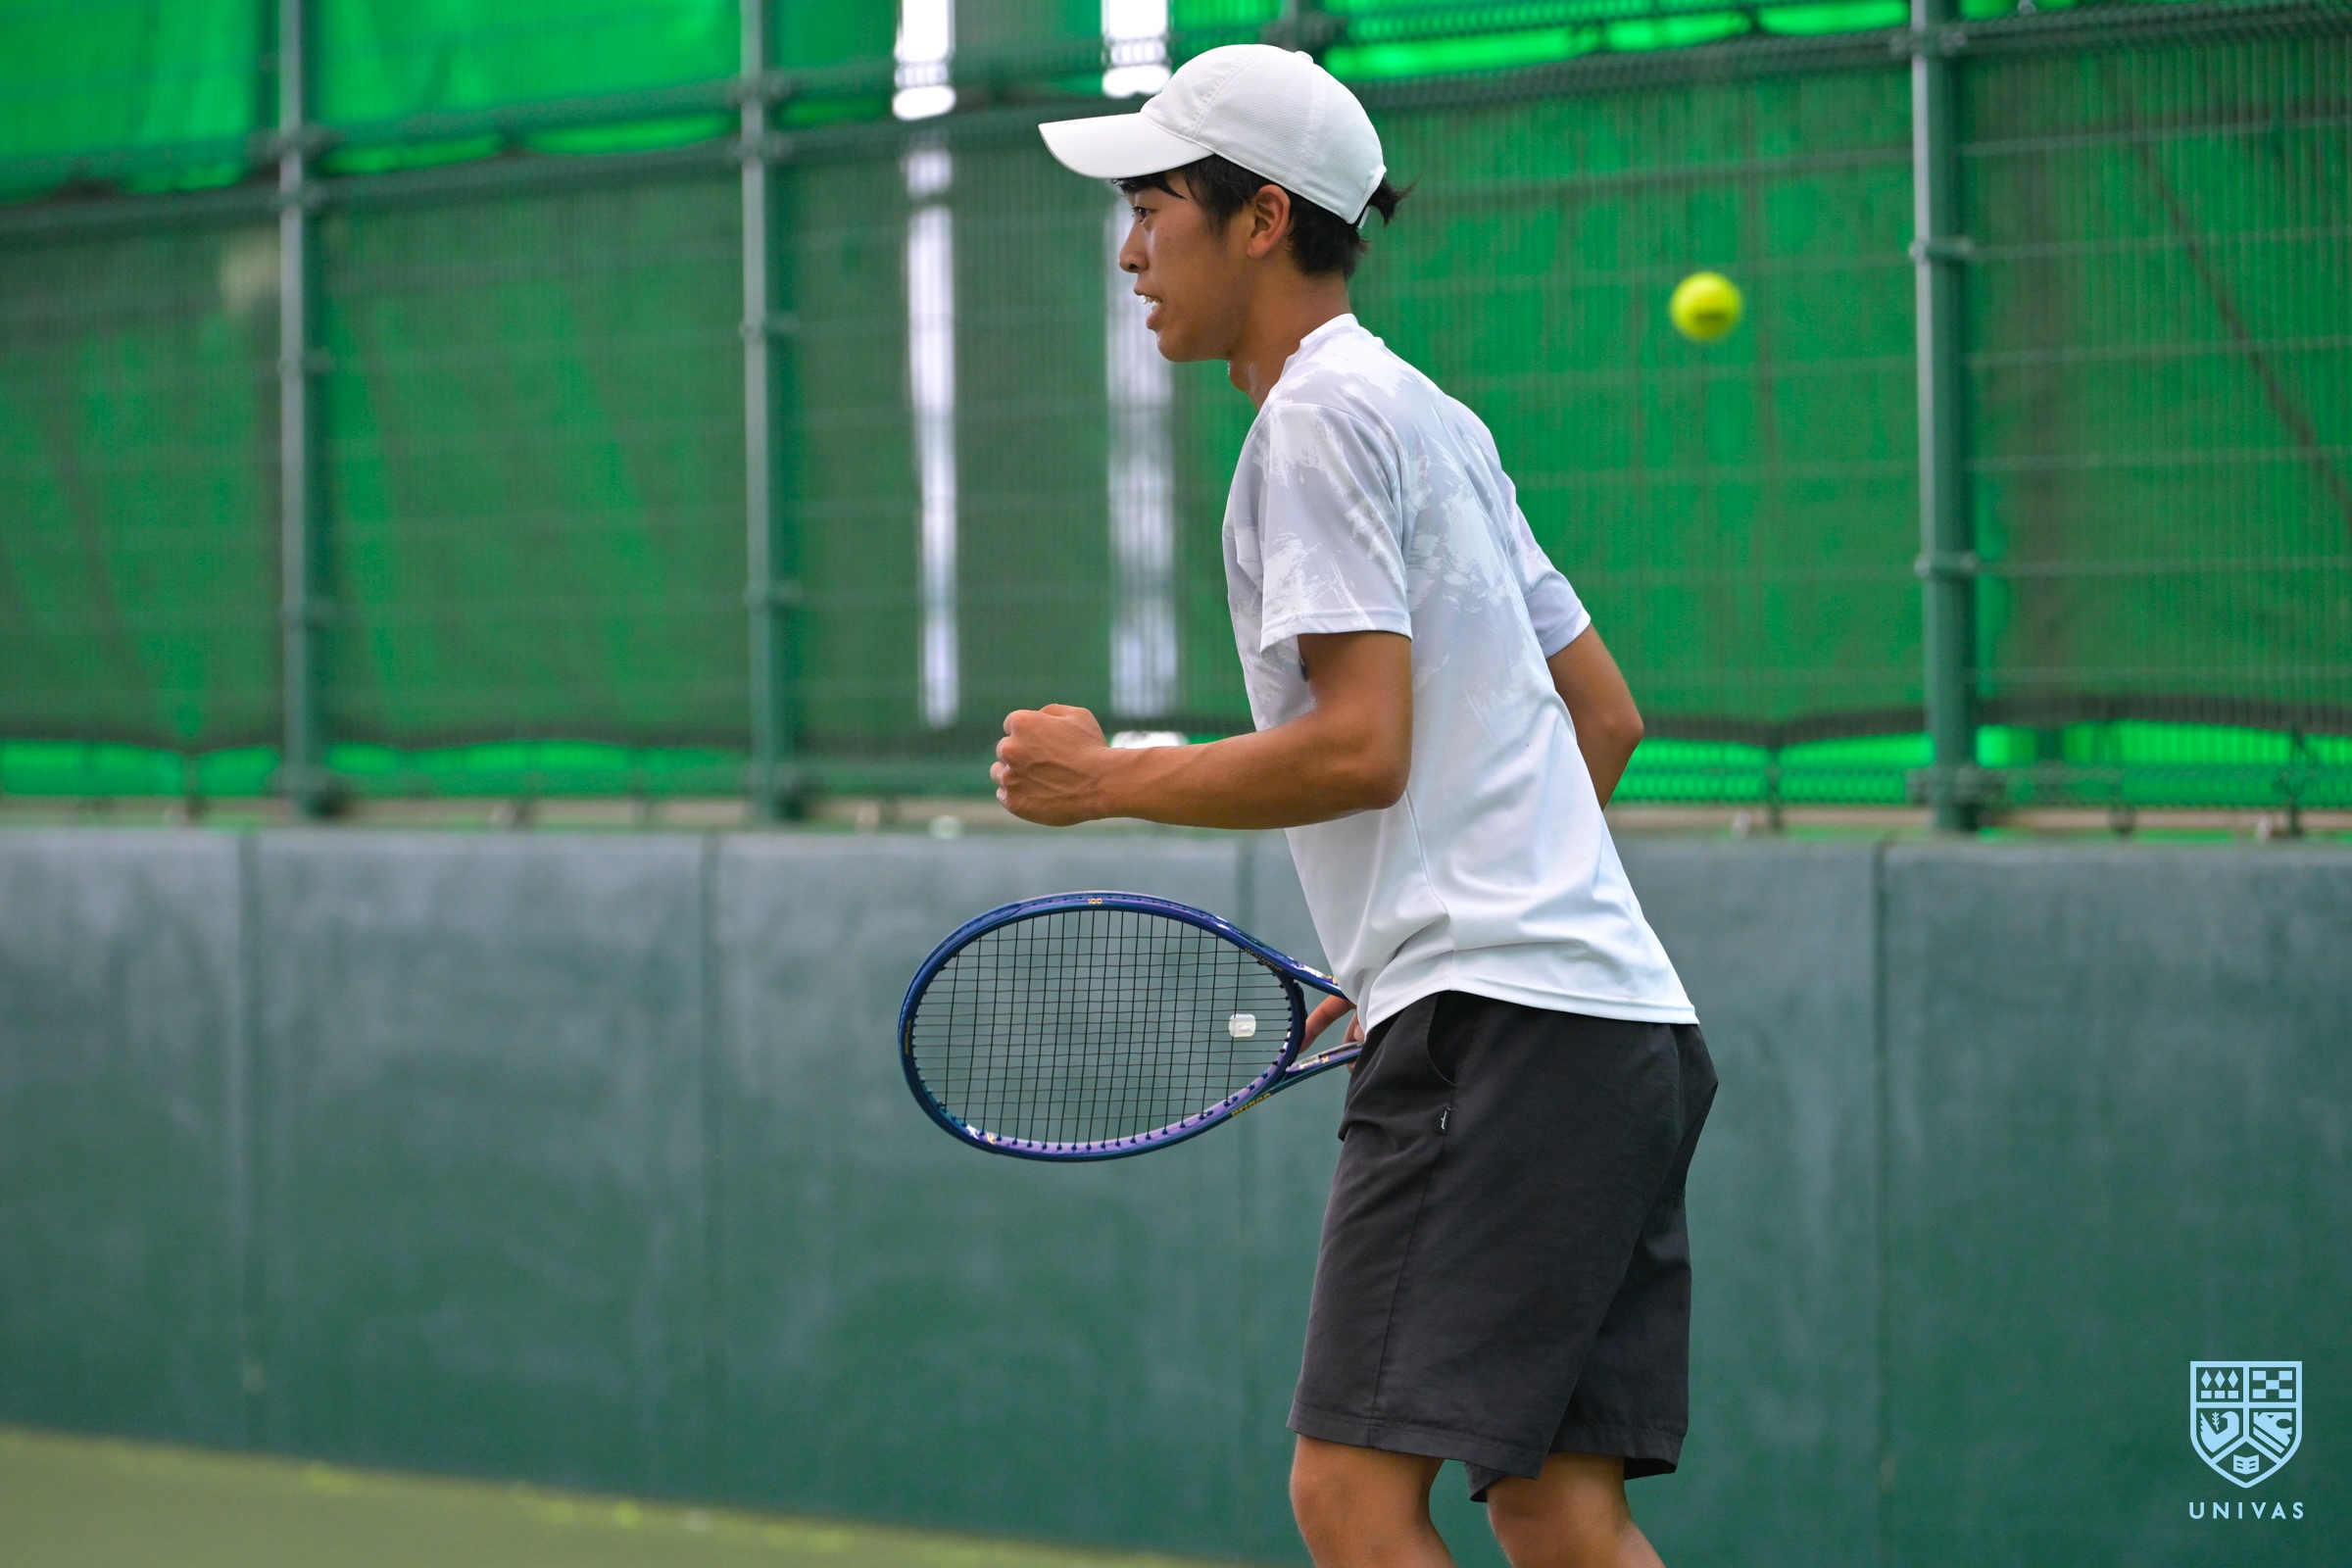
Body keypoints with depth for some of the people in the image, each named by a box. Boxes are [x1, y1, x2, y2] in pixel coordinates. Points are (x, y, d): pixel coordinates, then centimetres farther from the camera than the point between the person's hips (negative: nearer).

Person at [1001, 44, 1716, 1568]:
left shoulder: (1322, 414, -6)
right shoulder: (1432, 418, 24)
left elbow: (1360, 746, -16)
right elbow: (1604, 716, 27)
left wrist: (1105, 779, -4)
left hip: (1498, 1030, -10)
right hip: (1617, 1020, 10)